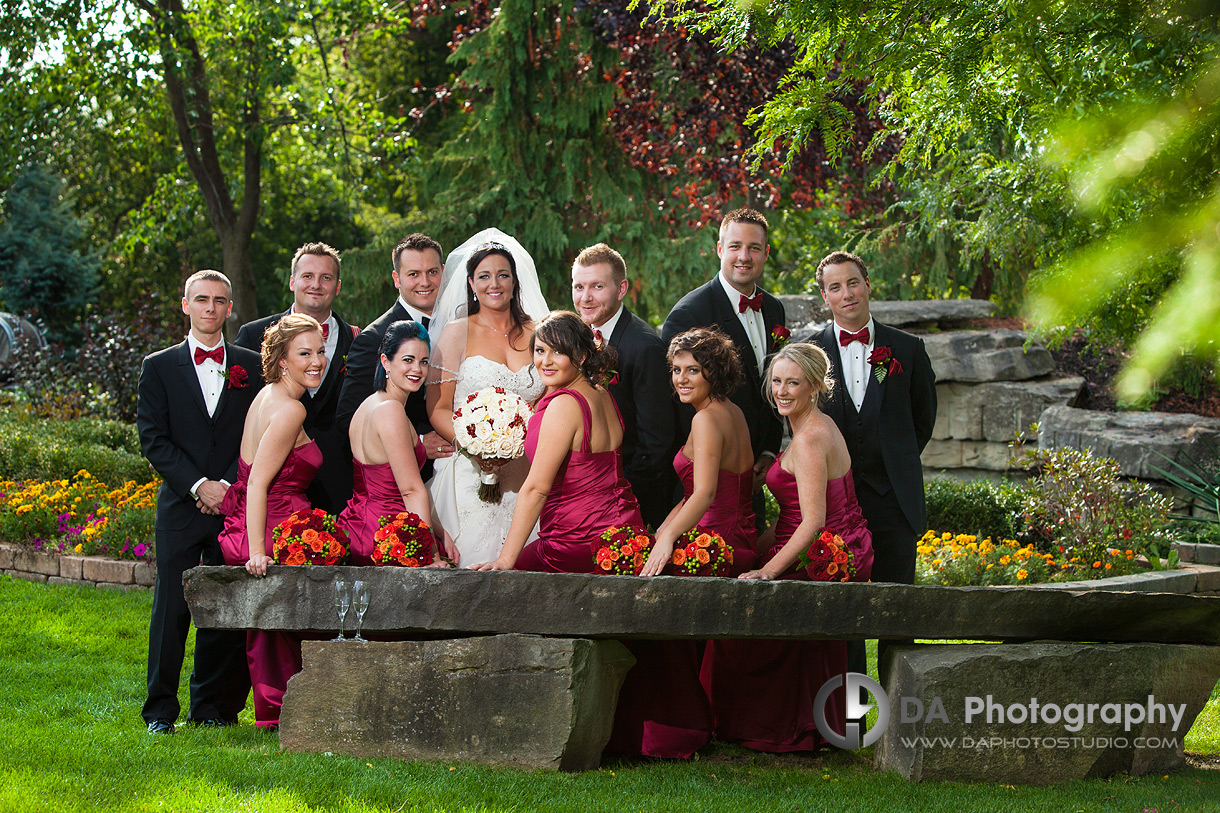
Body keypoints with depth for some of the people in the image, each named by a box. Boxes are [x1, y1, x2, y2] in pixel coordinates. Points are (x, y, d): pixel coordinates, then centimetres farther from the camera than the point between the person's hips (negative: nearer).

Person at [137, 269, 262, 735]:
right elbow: (154, 439, 0)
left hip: (234, 505, 1)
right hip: (180, 506, -1)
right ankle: (161, 710, 2)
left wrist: (228, 485, -8)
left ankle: (213, 705, 13)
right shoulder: (159, 367, 7)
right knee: (171, 608, -4)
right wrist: (198, 485, -10)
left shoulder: (252, 367, 10)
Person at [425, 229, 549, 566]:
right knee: (473, 561, -11)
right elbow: (438, 408, -1)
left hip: (527, 473, 2)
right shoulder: (457, 333, 3)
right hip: (472, 473, -2)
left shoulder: (536, 334, 11)